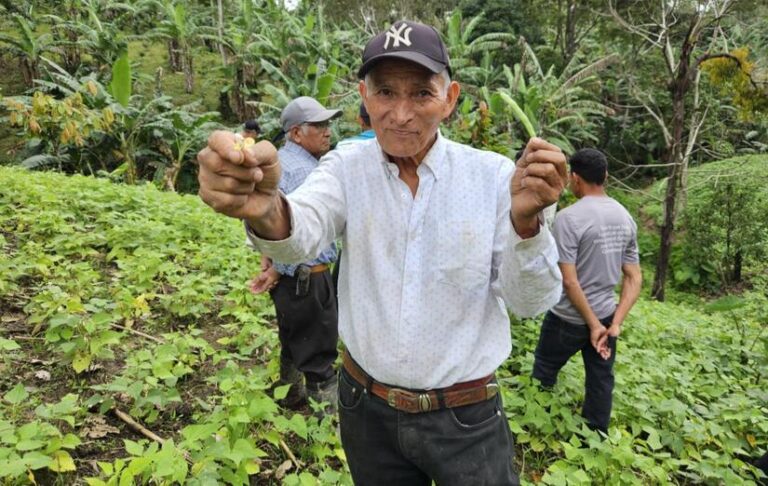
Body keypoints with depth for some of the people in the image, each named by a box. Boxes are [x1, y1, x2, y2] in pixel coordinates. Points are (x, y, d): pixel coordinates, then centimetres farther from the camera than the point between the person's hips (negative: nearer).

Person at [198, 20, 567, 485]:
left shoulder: (493, 175, -11)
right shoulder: (346, 167, -7)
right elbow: (301, 232, -27)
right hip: (367, 409, 2)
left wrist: (525, 219, -34)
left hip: (466, 418, -1)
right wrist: (265, 208, -50)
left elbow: (532, 301, -14)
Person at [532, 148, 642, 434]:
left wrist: (593, 325, -13)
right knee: (601, 380, 16)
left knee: (543, 374, 14)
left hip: (569, 319, -6)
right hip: (606, 314, 6)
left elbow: (569, 281, -22)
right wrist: (615, 324, -3)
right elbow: (634, 278, 3)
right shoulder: (625, 217, 3)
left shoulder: (569, 217, -19)